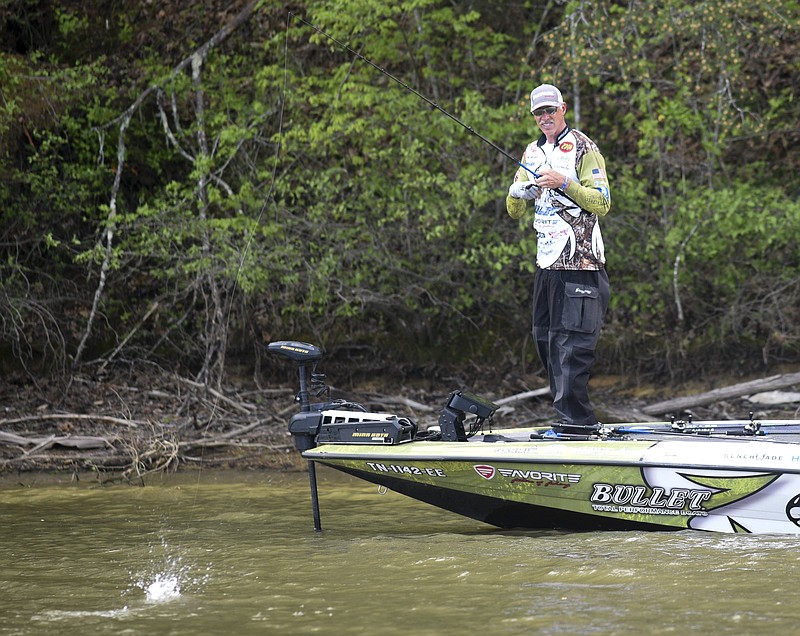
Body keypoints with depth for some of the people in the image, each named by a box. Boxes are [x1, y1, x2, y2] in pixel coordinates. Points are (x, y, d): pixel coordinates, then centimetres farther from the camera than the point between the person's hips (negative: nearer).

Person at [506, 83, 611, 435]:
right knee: (545, 339, 9)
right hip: (547, 262, 8)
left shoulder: (583, 148, -4)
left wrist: (564, 183, -20)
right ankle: (574, 415, 15)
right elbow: (515, 211, 17)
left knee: (571, 340, -12)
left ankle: (576, 418, -12)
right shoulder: (533, 153, 17)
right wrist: (517, 193, -6)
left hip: (580, 264, -8)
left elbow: (602, 204, -11)